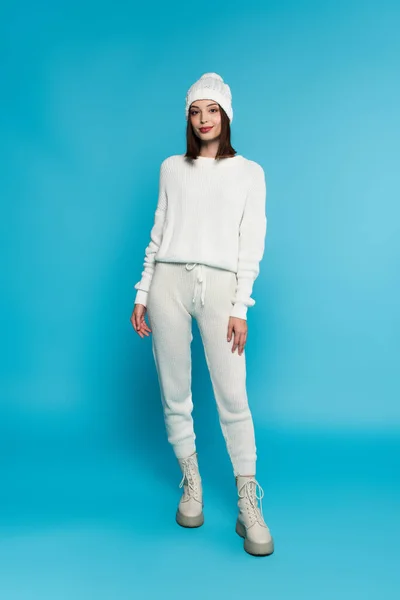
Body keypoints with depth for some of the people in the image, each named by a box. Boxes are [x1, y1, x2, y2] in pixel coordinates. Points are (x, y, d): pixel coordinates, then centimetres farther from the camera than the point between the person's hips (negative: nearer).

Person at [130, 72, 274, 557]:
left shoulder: (249, 172, 10)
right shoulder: (172, 168, 16)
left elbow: (252, 244, 3)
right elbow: (158, 234, 14)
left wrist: (240, 307, -6)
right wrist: (142, 293, 8)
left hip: (219, 286, -2)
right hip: (169, 282, 3)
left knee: (233, 397, -7)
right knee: (174, 393, 4)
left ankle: (248, 506, 5)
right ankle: (191, 485, 22)